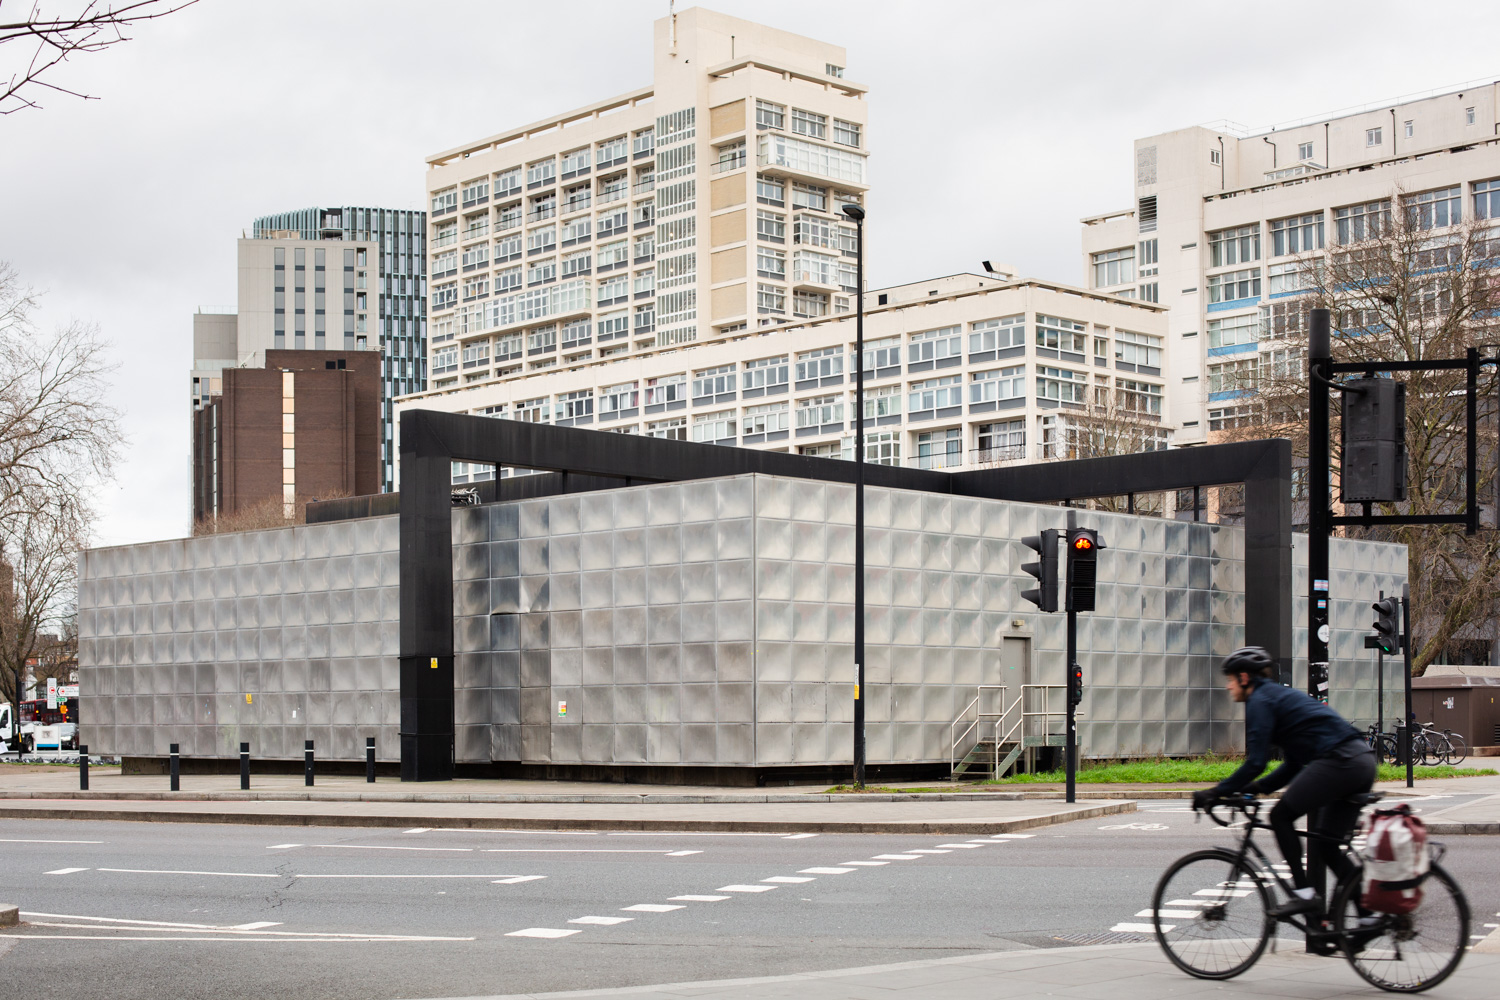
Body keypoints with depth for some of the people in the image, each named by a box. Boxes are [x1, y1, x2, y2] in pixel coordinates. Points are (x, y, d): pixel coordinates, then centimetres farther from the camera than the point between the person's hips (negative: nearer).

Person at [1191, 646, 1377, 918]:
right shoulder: (1279, 695, 26)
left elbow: (1256, 762, -11)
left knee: (1281, 815, -1)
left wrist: (1216, 792, -6)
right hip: (1363, 761, 9)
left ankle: (1304, 893, -4)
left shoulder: (1260, 701, -3)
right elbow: (1294, 764, 26)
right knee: (1324, 845, 13)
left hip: (1339, 761, -9)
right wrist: (1258, 787, 20)